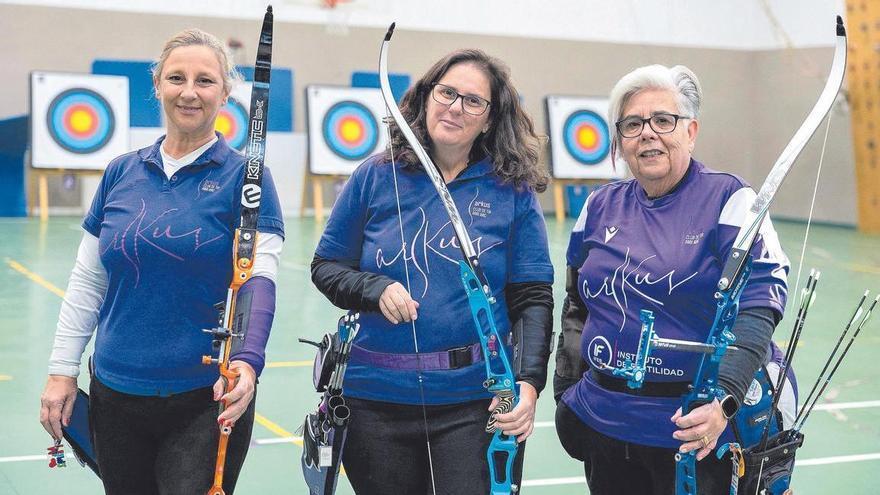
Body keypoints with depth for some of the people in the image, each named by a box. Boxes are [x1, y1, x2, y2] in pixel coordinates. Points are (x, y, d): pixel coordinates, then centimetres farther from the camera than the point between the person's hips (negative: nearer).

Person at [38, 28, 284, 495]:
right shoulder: (121, 173, 7)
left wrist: (247, 360, -31)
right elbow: (87, 281, 11)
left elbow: (259, 281, -15)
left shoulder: (245, 176, -5)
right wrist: (62, 370, 7)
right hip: (115, 397, 4)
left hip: (207, 401, -4)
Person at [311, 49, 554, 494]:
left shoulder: (513, 193, 0)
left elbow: (533, 299, -1)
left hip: (476, 401, -1)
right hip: (378, 398, 2)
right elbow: (326, 266, 8)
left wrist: (528, 382, -14)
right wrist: (375, 289, -12)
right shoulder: (376, 177, 3)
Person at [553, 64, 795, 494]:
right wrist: (567, 395, 11)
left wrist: (723, 400, -29)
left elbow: (758, 309, -16)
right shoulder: (600, 208, 7)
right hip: (603, 423, 5)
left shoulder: (729, 200, -7)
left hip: (697, 432, -4)